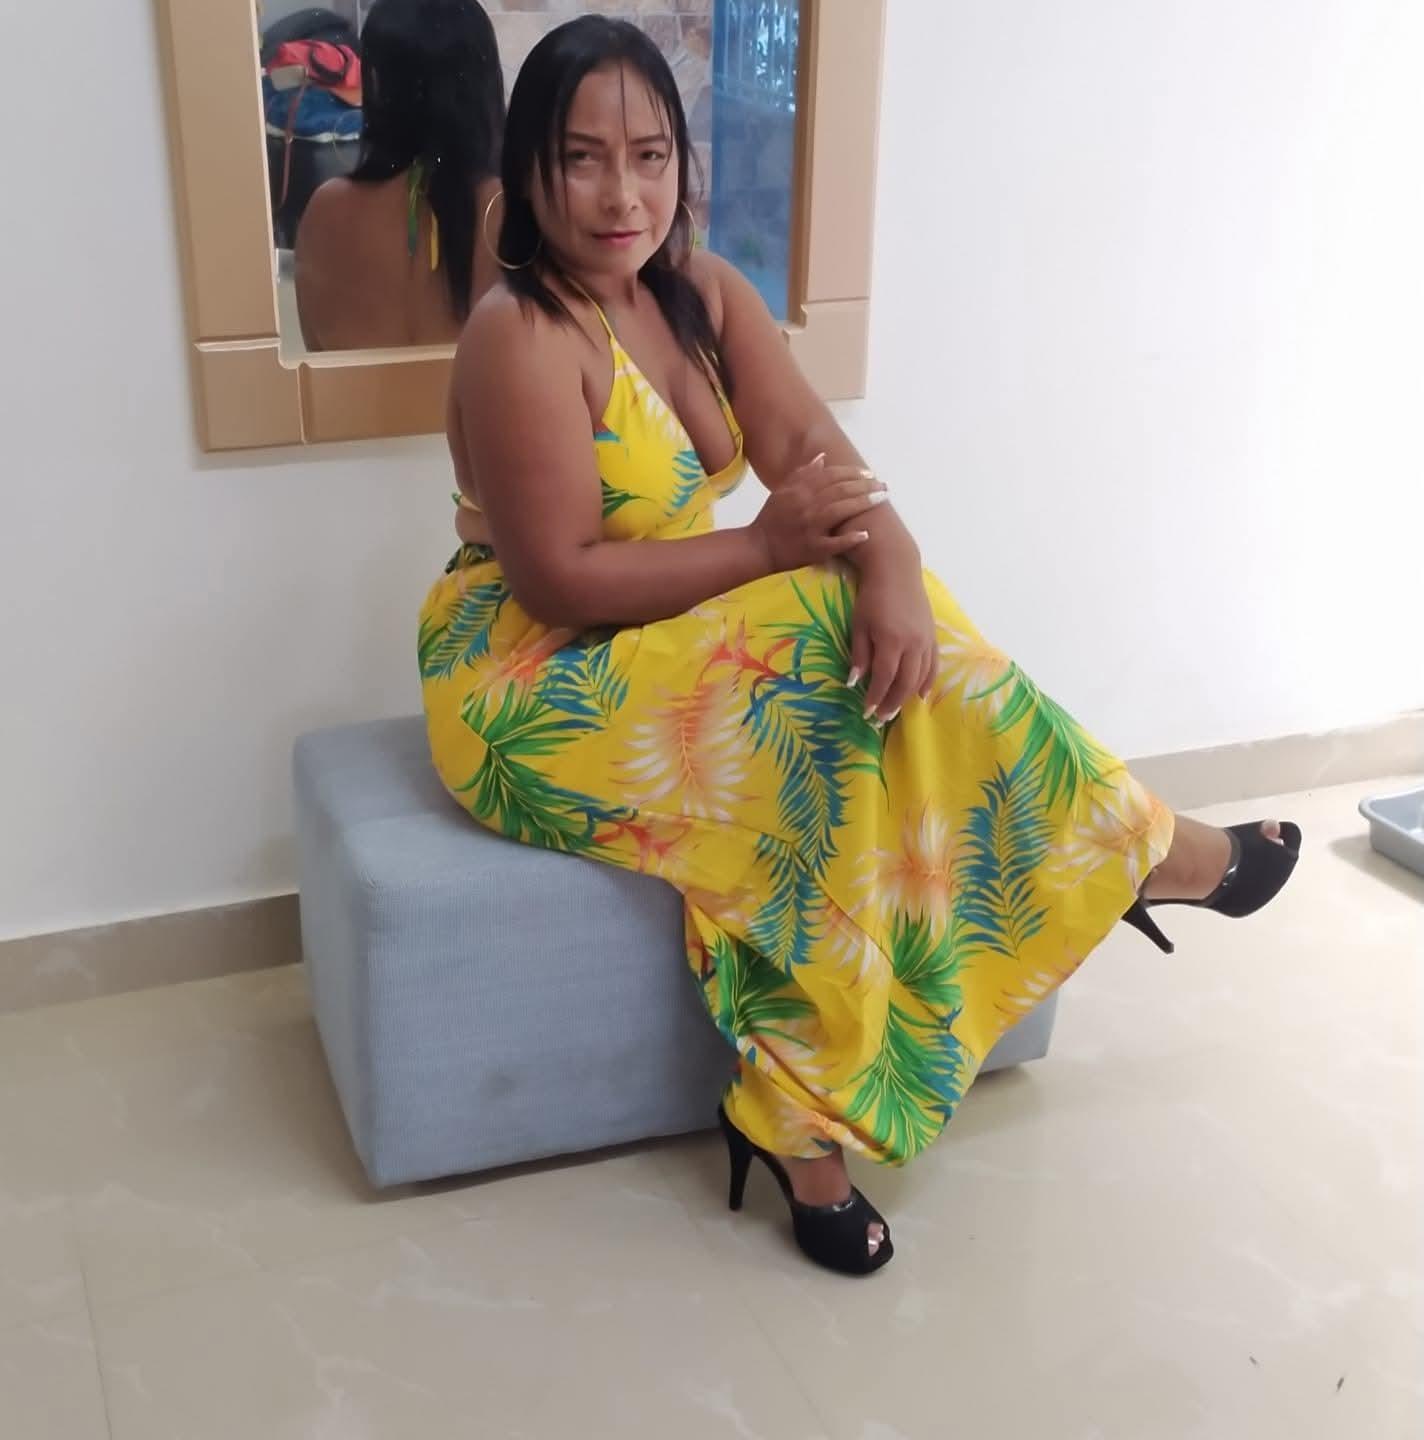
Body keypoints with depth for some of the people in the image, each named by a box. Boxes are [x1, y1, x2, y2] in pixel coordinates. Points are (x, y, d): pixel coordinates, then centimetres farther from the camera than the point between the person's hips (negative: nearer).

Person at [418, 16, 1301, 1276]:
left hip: (670, 644, 8)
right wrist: (767, 545, -25)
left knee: (876, 641, -14)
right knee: (821, 731, -24)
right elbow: (558, 579, -24)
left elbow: (812, 448, -9)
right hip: (541, 688, -8)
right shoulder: (523, 338, -21)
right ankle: (1129, 852, -5)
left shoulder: (703, 292, 2)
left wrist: (894, 572, -30)